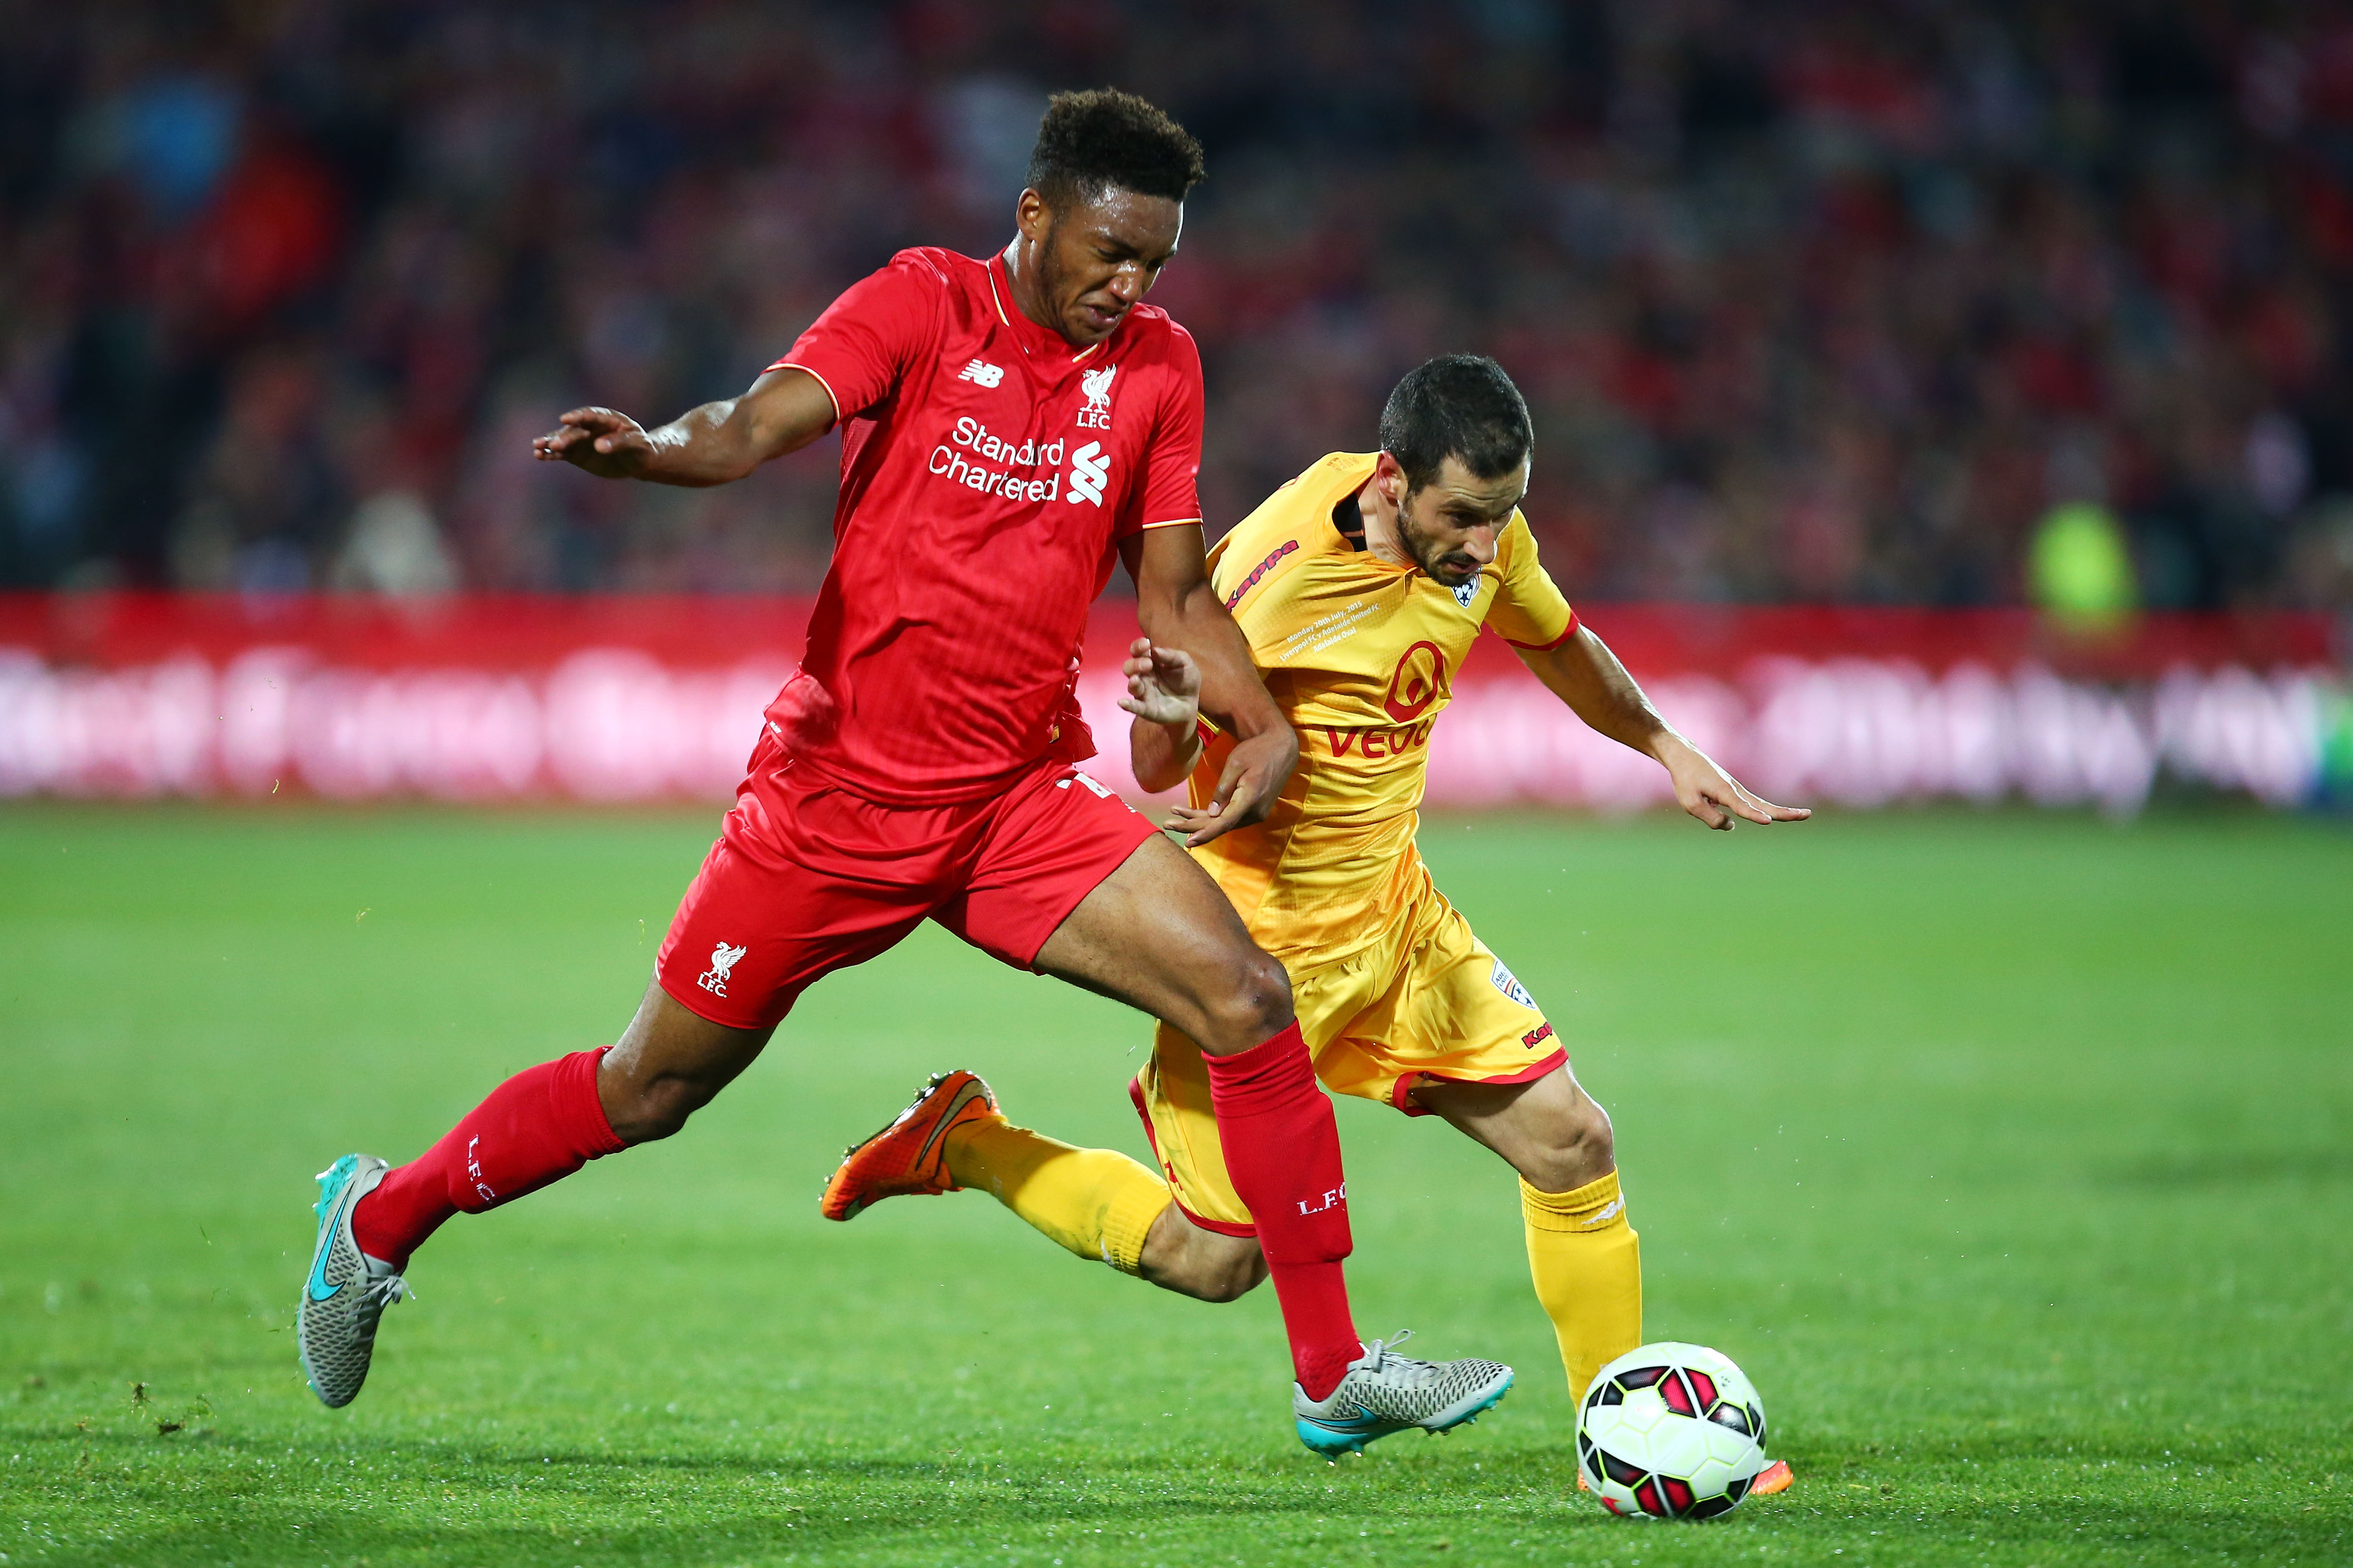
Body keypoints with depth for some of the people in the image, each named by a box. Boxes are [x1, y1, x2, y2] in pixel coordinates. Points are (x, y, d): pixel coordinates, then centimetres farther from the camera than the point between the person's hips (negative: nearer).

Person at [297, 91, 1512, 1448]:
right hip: (840, 787, -4)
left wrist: (1265, 727, -4)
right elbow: (761, 422, -24)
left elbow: (1175, 593, 12)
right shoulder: (925, 306, -9)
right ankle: (385, 1216, 31)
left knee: (1249, 1000, -14)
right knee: (653, 1091, 7)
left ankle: (1333, 1367, -5)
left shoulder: (1157, 367, 5)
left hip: (1026, 800, 4)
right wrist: (653, 450, -46)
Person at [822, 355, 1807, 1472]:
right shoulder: (1275, 572, -27)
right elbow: (1158, 773, -18)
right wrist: (1174, 713, -40)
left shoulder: (1481, 536, -5)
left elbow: (1556, 642, 19)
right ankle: (963, 1144, 17)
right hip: (1262, 933, -7)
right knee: (1216, 1260, -3)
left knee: (1572, 1145, 0)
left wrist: (1670, 752, 25)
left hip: (1394, 912, 7)